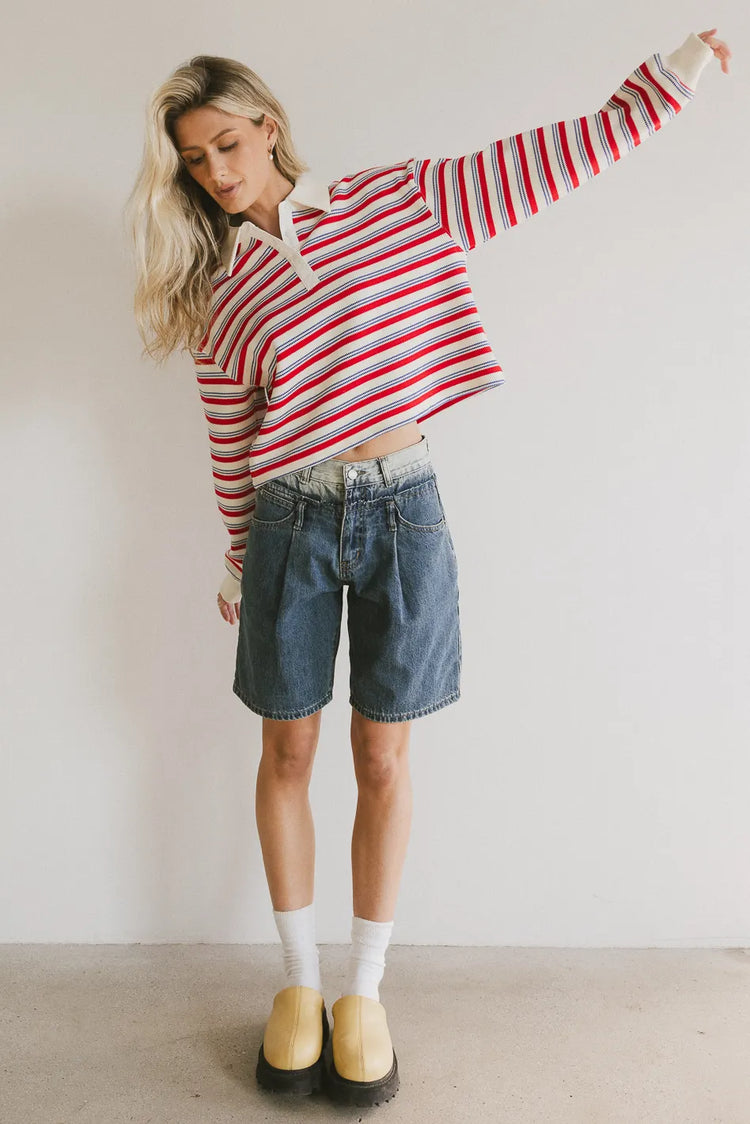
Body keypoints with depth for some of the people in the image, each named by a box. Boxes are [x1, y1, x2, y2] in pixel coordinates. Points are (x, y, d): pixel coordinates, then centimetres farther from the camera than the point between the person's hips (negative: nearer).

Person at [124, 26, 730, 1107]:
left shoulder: (403, 198, 4)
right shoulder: (221, 295, 6)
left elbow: (562, 153, 4)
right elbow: (233, 447, 10)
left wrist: (672, 70, 0)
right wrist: (241, 564, 14)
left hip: (402, 511, -1)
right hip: (292, 523, 2)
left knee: (384, 758, 6)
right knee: (288, 751, 8)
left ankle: (365, 991, 24)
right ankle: (301, 981, 28)